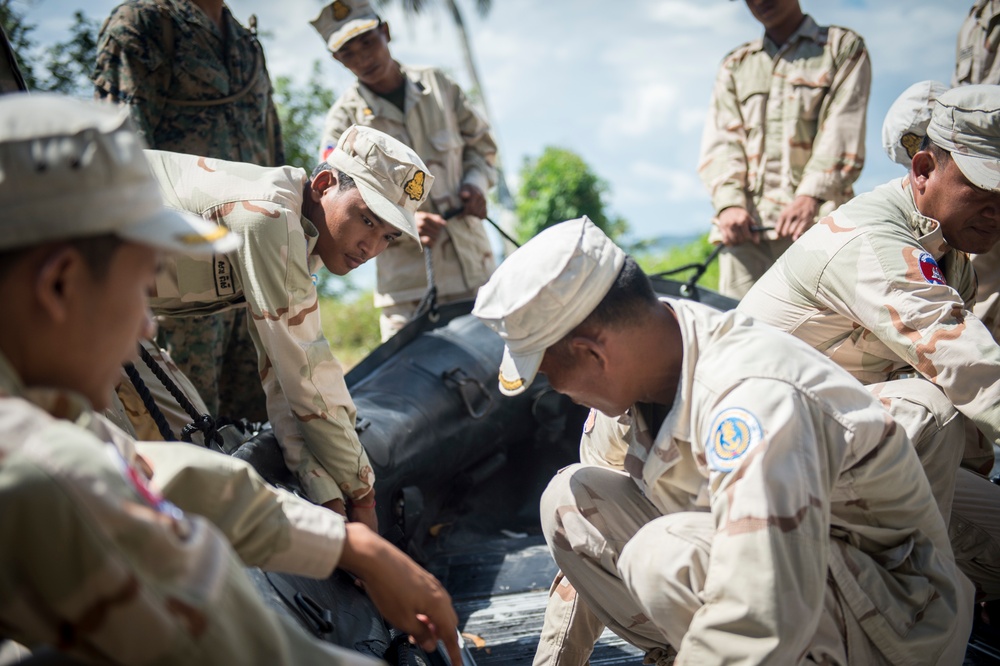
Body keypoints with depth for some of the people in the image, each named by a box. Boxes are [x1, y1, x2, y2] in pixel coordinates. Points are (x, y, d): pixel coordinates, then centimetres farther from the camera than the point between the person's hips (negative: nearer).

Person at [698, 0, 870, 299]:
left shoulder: (844, 47, 16)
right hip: (747, 225, 3)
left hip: (817, 220, -3)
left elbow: (844, 133, 0)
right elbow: (721, 140, 11)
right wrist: (729, 203, -9)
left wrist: (810, 196, -16)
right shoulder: (734, 65, 25)